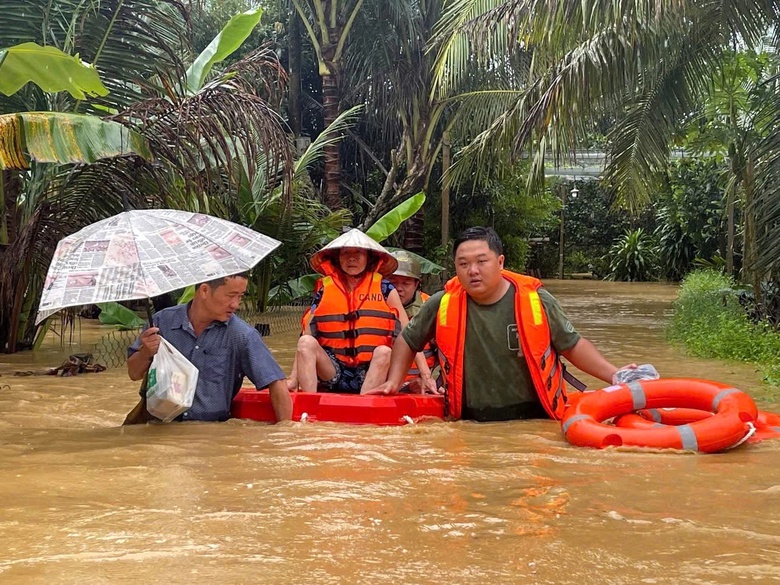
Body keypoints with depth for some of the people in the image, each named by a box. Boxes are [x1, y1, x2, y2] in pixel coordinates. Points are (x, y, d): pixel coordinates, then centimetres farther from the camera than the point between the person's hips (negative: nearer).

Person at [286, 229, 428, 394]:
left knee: (384, 351, -30)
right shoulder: (324, 289, 8)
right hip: (331, 373, 1)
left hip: (371, 373, -1)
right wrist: (293, 379, -4)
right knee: (306, 342, -23)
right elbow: (306, 337, 5)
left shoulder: (385, 289, 6)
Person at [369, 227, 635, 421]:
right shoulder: (441, 306, 0)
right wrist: (394, 381, 6)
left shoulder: (537, 302, -4)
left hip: (534, 419, -1)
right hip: (470, 423, 1)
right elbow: (407, 341, 18)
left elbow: (573, 345, 7)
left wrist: (616, 376, -2)